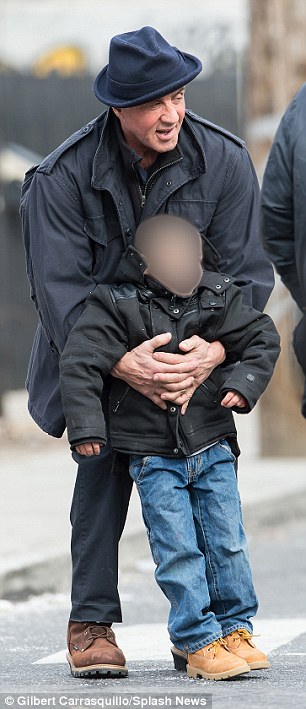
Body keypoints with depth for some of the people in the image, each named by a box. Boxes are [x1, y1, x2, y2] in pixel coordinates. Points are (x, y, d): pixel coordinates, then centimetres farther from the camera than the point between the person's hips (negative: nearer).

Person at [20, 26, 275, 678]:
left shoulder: (223, 161, -15)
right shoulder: (64, 177, -20)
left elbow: (247, 274, -11)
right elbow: (60, 287, -22)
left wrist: (216, 350, -29)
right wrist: (121, 363, -36)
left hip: (195, 349, 2)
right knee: (103, 467, -13)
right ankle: (92, 622, -4)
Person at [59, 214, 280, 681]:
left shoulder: (218, 297, 3)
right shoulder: (116, 305, -9)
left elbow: (262, 339, 11)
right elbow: (79, 363, -11)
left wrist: (244, 384, -5)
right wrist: (86, 426, -17)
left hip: (213, 447, 3)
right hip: (153, 454, -3)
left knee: (227, 542, 4)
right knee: (177, 550, -5)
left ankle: (234, 629, 18)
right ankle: (199, 642, 1)